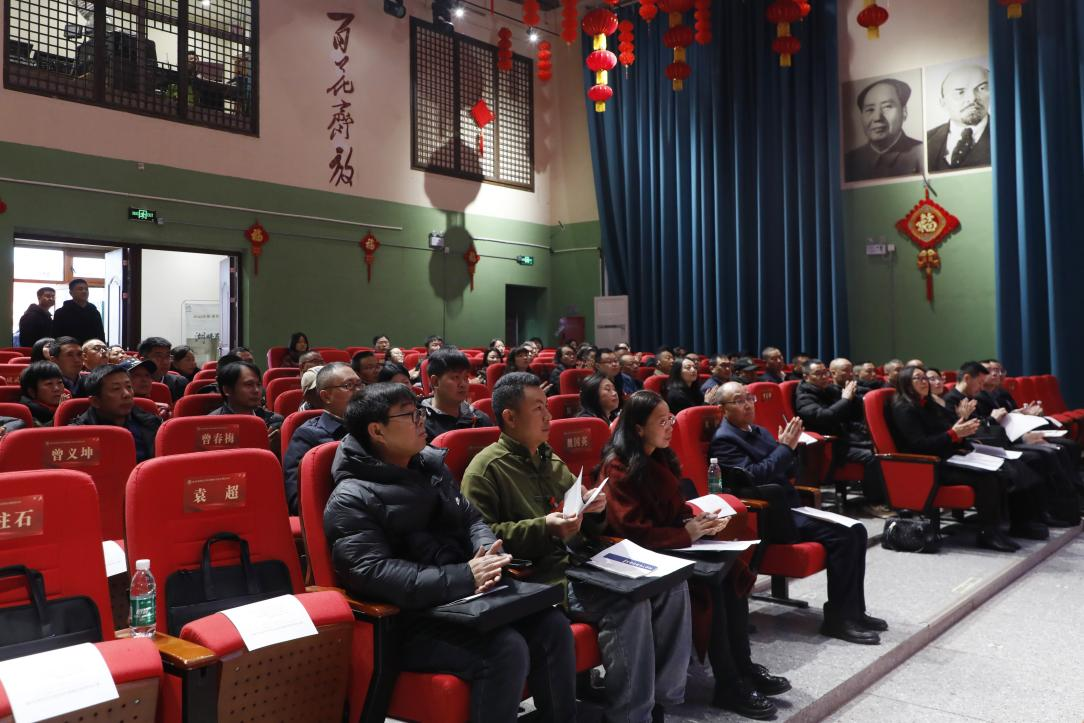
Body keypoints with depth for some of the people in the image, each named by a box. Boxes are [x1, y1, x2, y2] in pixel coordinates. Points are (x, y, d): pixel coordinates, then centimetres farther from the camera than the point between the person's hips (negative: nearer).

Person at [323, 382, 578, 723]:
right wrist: (464, 577, -28)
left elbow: (471, 520, 15)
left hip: (462, 600, 7)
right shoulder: (352, 500, -12)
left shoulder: (431, 465, 12)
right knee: (506, 648, -27)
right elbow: (374, 575, -23)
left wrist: (491, 557, -9)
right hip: (406, 621, -7)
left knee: (552, 626, -8)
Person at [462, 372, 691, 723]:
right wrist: (544, 529, -22)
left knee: (670, 585, -8)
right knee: (629, 601, -29)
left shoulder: (551, 460, 21)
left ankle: (662, 695, 1)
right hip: (536, 577, -8)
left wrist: (594, 510, 2)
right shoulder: (486, 469, -4)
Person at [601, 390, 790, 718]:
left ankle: (743, 666, -8)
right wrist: (687, 534, -21)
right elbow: (633, 532, -21)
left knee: (731, 566, -16)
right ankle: (728, 685, -18)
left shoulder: (663, 456, 10)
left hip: (672, 542, 8)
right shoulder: (619, 467, -16)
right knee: (708, 578, -28)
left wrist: (697, 520, -5)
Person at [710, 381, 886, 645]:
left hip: (790, 509, 9)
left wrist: (789, 445, -2)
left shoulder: (759, 432, 16)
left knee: (856, 531, -2)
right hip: (768, 518, -9)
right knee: (842, 536, -21)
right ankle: (838, 618, -12)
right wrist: (786, 447, -17)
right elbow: (753, 476, -23)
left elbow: (788, 471, 18)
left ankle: (854, 610, 6)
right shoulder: (724, 440, -11)